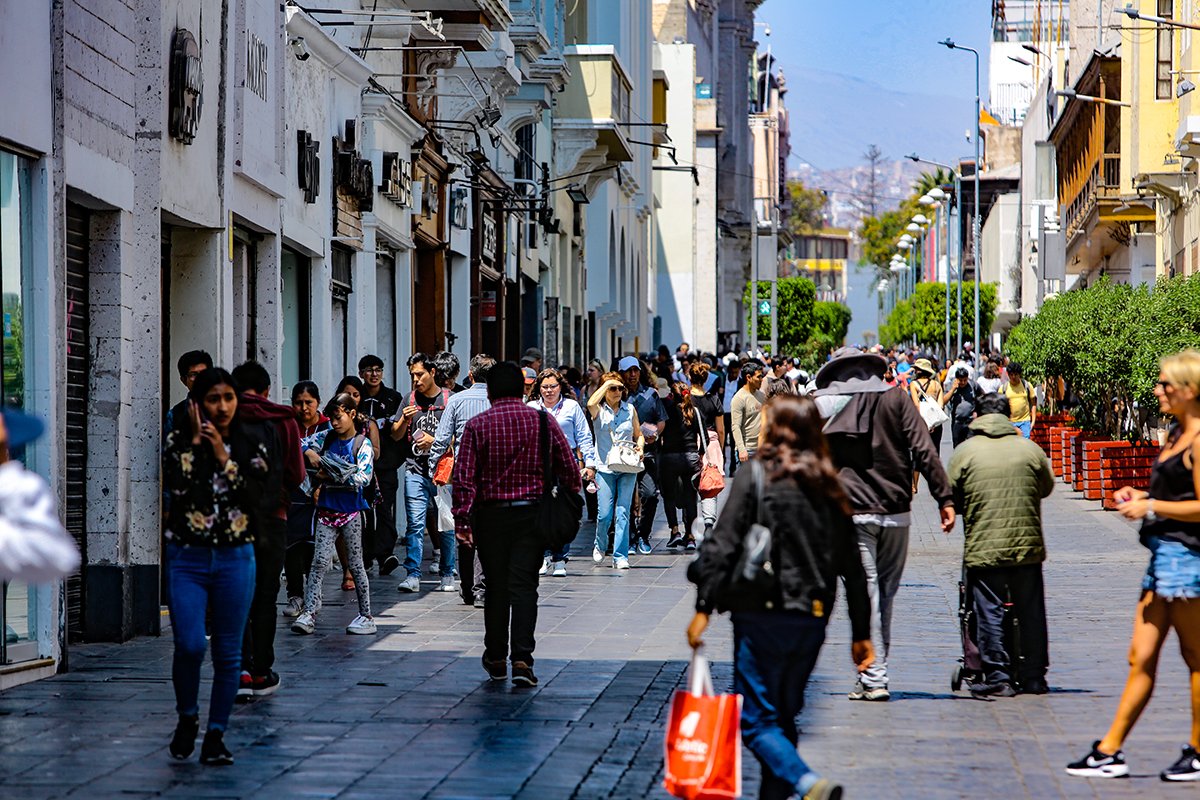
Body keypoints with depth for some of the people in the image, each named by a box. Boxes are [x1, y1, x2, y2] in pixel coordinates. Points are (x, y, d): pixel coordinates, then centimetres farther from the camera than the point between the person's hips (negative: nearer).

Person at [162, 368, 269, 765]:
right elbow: (177, 485, -17)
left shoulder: (252, 445, 3)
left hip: (235, 559, 1)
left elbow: (254, 497, -10)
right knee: (189, 645, -13)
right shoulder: (178, 440, 1)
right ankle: (187, 718, 12)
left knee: (228, 653, 4)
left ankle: (216, 735, 15)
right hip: (187, 558, -1)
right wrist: (194, 441, -14)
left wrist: (223, 456, -13)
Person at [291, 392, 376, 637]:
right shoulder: (326, 438, 7)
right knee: (319, 561, -4)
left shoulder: (362, 444, -6)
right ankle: (309, 612, -7)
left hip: (350, 510, -3)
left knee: (355, 563, 4)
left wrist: (331, 477, -21)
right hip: (327, 509, 3)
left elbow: (363, 478, -17)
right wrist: (308, 453, -10)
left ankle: (366, 615, 12)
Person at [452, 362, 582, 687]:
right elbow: (569, 468, 3)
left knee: (496, 586, 11)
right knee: (524, 586, -2)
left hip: (491, 514, 0)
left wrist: (462, 519, -8)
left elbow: (464, 475, -9)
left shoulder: (478, 425, -3)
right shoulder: (542, 421, 1)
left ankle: (496, 658, 22)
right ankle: (521, 659, -15)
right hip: (532, 513, 0)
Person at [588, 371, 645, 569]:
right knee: (604, 513, -5)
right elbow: (591, 404, -23)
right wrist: (607, 383, -13)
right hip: (605, 467, -2)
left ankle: (620, 556, 1)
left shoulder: (630, 409, 10)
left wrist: (640, 448, -3)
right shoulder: (599, 410, 2)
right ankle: (599, 546, 23)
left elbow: (639, 434, 18)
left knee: (623, 513, -3)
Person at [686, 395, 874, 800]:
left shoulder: (754, 478, -6)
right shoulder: (828, 486, 10)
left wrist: (704, 607, -9)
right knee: (783, 714, 17)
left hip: (763, 615, -6)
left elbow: (723, 546, -12)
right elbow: (852, 564, 11)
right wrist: (861, 632, 15)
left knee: (756, 719, -3)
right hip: (813, 620, 6)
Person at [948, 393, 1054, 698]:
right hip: (1027, 546, 2)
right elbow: (1047, 487, 15)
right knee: (1031, 612, 12)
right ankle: (1033, 676, 17)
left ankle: (997, 678, 1)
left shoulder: (965, 452, -3)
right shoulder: (1030, 449, 3)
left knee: (989, 613, 3)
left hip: (982, 547, -2)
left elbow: (951, 497, 0)